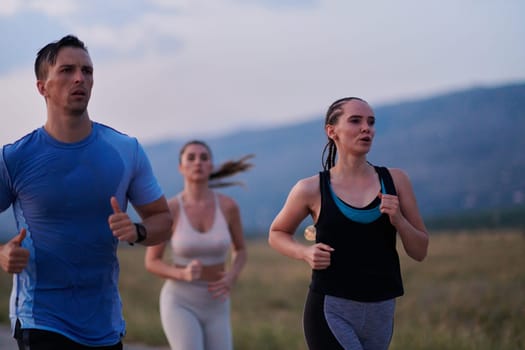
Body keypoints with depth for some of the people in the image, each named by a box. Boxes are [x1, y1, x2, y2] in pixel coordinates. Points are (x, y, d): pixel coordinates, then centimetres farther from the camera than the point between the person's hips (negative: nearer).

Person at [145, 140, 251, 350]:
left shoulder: (228, 205, -6)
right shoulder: (168, 209, -12)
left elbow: (240, 250, 10)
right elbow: (151, 263, -5)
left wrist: (232, 278, -12)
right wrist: (184, 275, -25)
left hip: (214, 307, 3)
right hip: (180, 304, -3)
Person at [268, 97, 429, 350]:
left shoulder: (395, 180, 5)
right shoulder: (311, 190, -2)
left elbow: (420, 252, 8)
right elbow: (277, 234, 14)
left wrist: (397, 220, -11)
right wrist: (305, 253, -6)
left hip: (380, 311, 4)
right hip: (331, 311, -4)